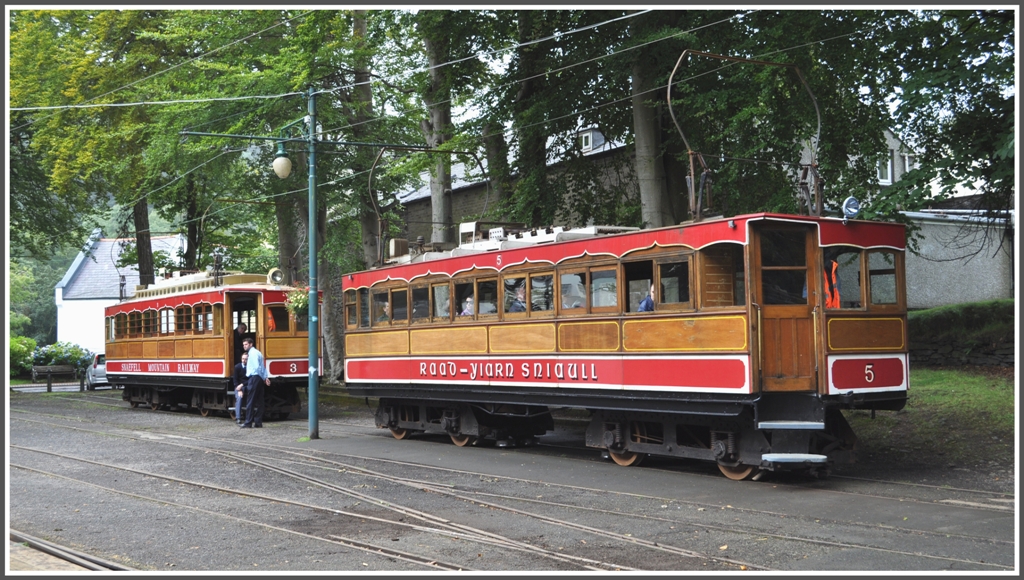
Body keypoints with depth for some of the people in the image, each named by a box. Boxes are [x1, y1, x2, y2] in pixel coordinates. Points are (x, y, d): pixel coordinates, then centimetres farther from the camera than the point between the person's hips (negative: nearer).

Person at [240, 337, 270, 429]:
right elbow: (263, 367, 15)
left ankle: (248, 423, -7)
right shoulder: (257, 352, 20)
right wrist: (265, 377, 6)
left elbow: (257, 367, -18)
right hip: (259, 379, 10)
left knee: (250, 401, -7)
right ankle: (258, 422, 10)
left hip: (254, 377, -10)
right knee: (259, 401, 9)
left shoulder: (253, 353, -11)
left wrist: (263, 378, -10)